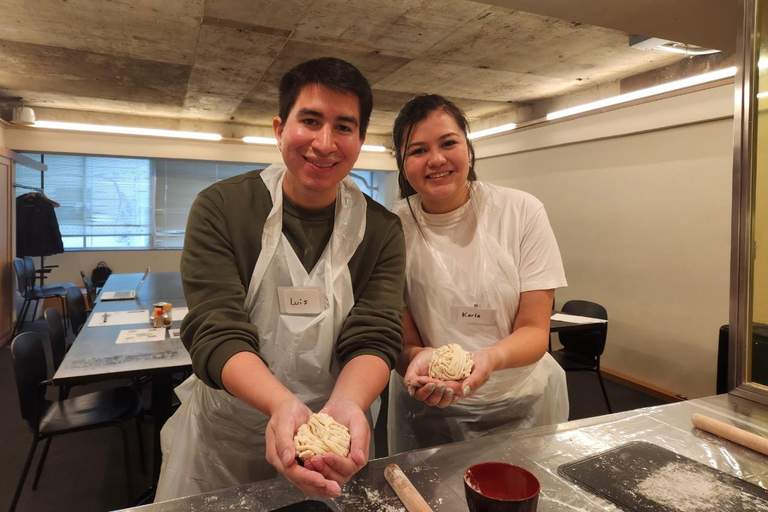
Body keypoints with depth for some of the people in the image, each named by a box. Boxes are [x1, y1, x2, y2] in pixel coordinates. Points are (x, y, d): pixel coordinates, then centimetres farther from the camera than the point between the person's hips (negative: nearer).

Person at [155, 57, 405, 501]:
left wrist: (345, 406, -38)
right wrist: (282, 405, -39)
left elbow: (374, 338, -16)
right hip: (220, 439, 0)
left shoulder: (381, 230, -10)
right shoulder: (220, 208, -14)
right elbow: (216, 334, -21)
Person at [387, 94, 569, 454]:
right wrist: (417, 357, -34)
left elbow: (534, 330, -13)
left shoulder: (523, 212, -14)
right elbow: (404, 341, -10)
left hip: (523, 401, 1)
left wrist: (489, 358, -34)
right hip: (427, 406, 0)